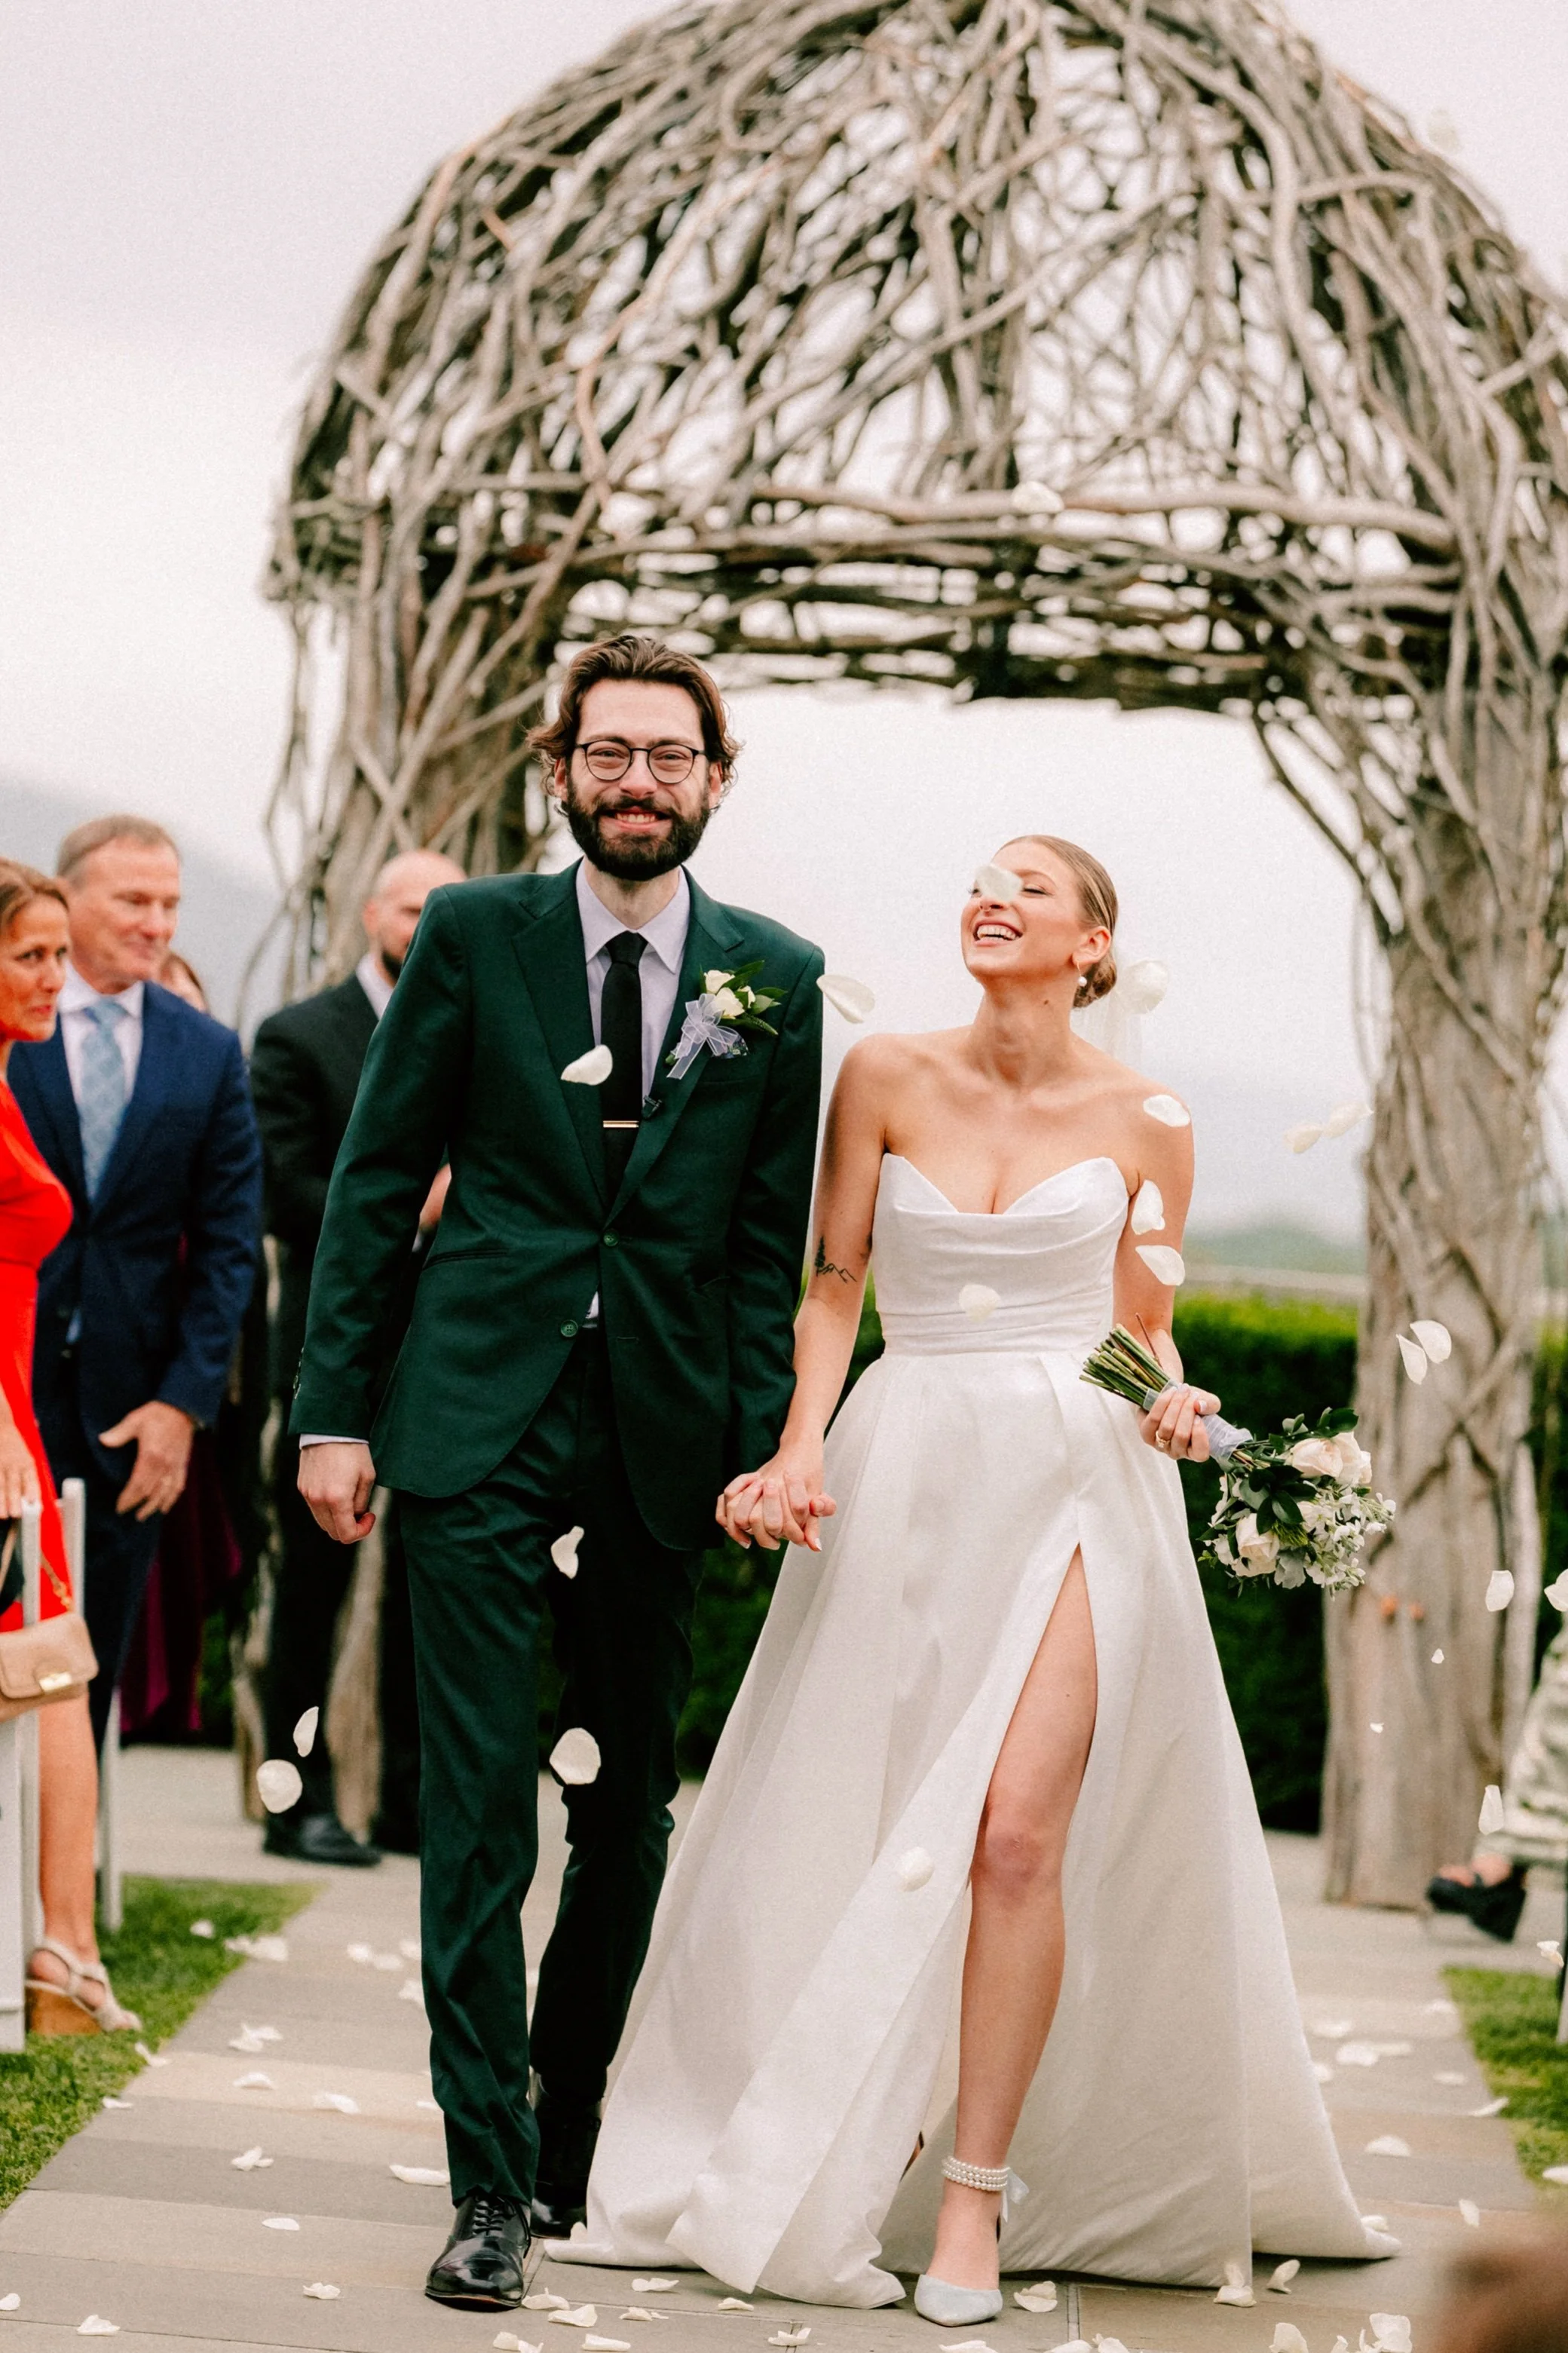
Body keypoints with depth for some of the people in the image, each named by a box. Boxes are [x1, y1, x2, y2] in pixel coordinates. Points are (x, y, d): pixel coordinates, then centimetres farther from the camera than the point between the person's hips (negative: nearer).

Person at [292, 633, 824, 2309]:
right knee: (480, 1812, -4)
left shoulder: (776, 978, 6)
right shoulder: (472, 936, 2)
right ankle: (491, 2186, 0)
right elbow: (375, 1180, 2)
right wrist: (334, 1409, -3)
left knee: (629, 1811, 11)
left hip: (662, 1440, 2)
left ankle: (572, 2136, 26)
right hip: (481, 1422, -2)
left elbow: (773, 1238, 7)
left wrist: (766, 1449, 1)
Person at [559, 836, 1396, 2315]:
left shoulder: (1143, 1124, 4)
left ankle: (977, 2197, -2)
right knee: (853, 1832, 5)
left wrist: (1178, 1399, -6)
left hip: (1074, 1483, -1)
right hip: (905, 1474, 2)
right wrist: (797, 1451, -6)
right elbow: (833, 1287, 6)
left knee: (1016, 1833, -12)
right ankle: (821, 2176, 24)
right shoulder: (887, 1080, 4)